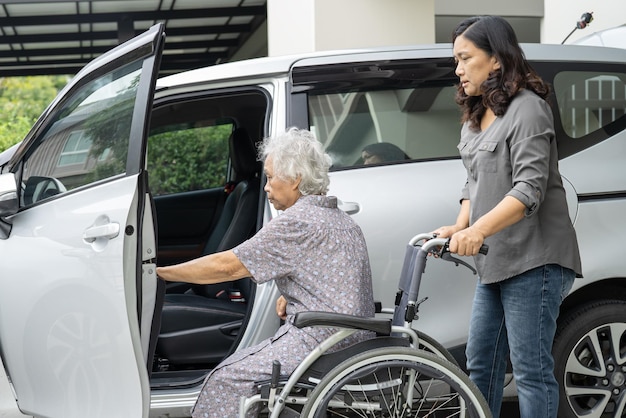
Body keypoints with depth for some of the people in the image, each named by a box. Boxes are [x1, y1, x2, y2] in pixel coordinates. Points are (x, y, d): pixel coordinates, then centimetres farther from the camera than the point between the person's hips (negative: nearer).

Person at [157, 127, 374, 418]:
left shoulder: (297, 223, -14)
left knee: (228, 379, -7)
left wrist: (160, 272, -6)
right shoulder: (340, 218, 16)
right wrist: (289, 297, 11)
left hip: (318, 339, -10)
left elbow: (226, 266, -14)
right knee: (239, 365, 15)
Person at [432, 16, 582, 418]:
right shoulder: (475, 116, 16)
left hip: (533, 262, -9)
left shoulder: (527, 108, -12)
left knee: (532, 371, -6)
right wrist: (460, 227, 0)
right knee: (481, 365, 14)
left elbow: (529, 189, -22)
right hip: (494, 262, 9)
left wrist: (479, 229, -34)